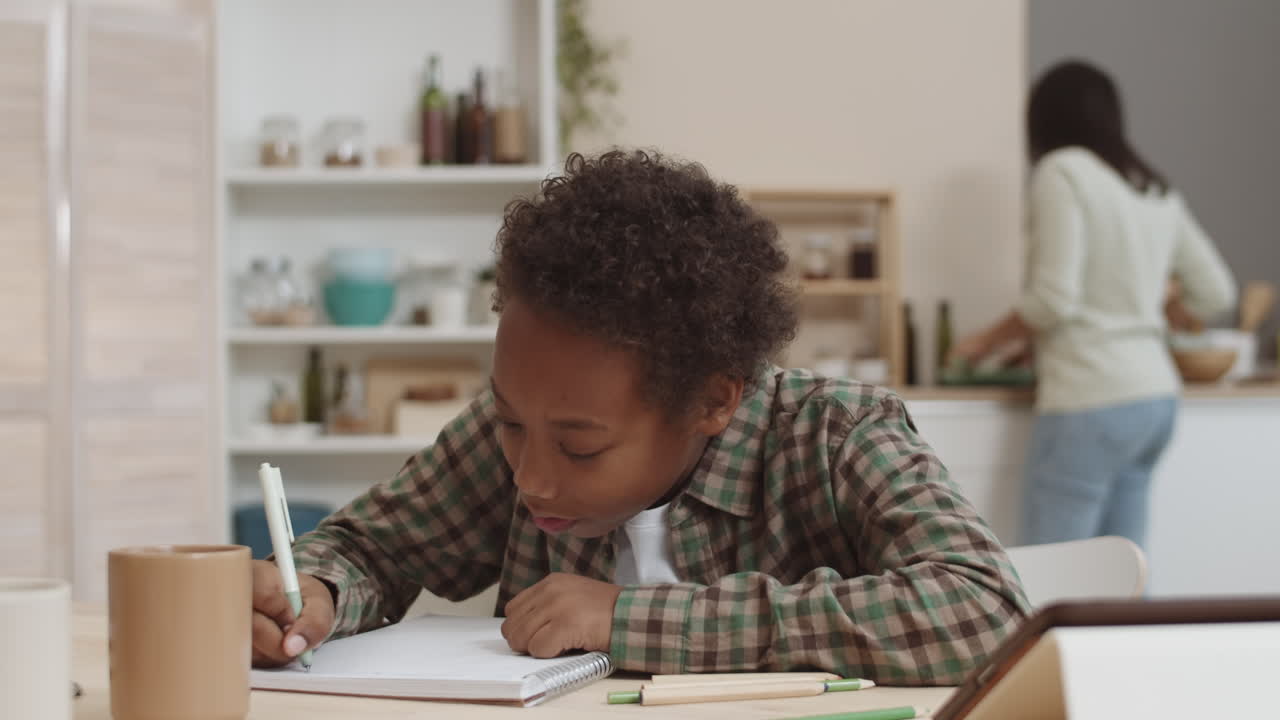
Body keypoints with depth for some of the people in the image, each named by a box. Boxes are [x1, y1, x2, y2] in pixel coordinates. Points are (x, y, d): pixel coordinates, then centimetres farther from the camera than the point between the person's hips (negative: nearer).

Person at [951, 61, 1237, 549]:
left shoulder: (1063, 171, -6)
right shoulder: (1155, 190, 15)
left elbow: (1054, 300, -13)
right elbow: (1215, 293, 18)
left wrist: (987, 341, 3)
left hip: (1091, 401, -8)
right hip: (1155, 395, 8)